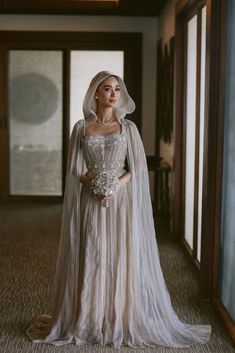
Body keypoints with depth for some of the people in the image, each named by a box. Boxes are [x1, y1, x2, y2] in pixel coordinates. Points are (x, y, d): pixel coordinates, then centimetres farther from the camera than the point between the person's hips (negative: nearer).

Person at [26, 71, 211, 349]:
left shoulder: (128, 127, 4)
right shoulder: (81, 127, 5)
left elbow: (138, 167, 1)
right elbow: (73, 168, 3)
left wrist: (117, 186, -14)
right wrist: (94, 184, -13)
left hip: (122, 202, 0)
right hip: (91, 203, 0)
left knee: (123, 260, 1)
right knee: (90, 260, 3)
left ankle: (124, 321, 13)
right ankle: (87, 322, 16)